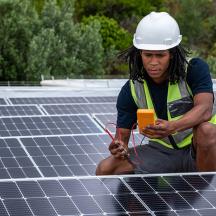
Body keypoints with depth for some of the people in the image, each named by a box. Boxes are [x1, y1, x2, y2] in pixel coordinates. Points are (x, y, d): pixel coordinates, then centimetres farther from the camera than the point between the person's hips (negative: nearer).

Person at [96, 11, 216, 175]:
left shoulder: (195, 69, -15)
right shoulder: (131, 91, -7)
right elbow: (122, 134, -5)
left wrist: (171, 127, -50)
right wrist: (120, 149, -32)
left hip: (198, 150, -3)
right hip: (163, 152, 3)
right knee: (105, 169, -13)